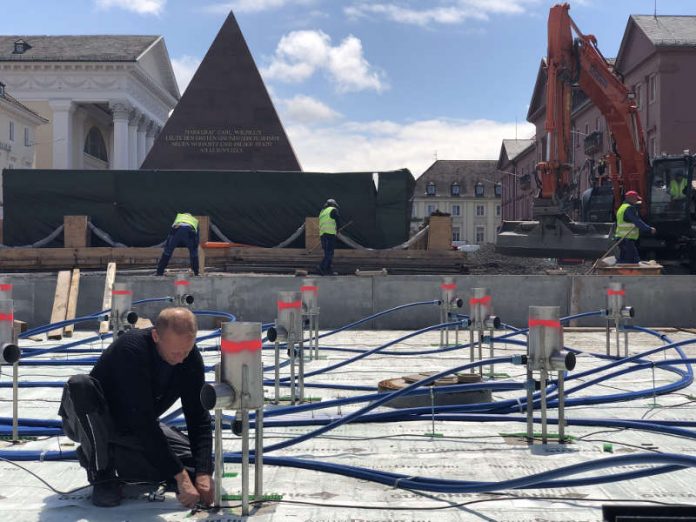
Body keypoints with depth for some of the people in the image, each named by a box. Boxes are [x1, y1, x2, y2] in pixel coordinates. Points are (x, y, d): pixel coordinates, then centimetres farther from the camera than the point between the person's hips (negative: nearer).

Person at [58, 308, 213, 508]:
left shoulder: (192, 358, -15)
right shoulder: (131, 349, -33)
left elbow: (199, 418, -13)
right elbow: (143, 420, -37)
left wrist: (203, 473, -27)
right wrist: (181, 477, -38)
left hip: (139, 428, 5)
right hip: (93, 423, -5)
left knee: (195, 461, -14)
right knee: (79, 385, -37)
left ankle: (113, 457, 5)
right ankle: (102, 473, -19)